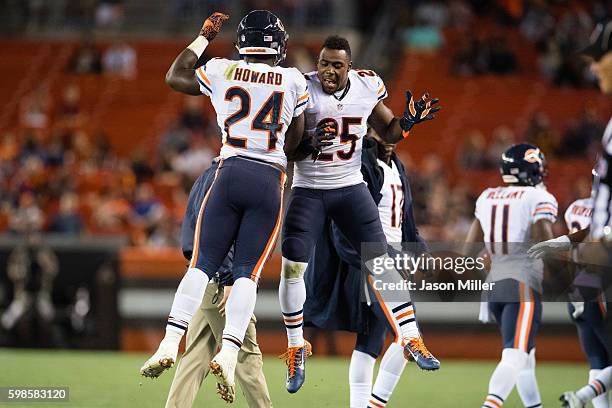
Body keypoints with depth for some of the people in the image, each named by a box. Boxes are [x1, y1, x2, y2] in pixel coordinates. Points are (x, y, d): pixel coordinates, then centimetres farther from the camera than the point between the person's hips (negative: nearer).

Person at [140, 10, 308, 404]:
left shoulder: (221, 71, 7)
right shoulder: (293, 80, 5)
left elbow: (175, 77, 27)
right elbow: (294, 142, 13)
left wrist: (204, 38, 35)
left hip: (231, 172, 1)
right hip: (271, 179, -1)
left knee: (203, 263, 3)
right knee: (248, 272, -2)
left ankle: (170, 344, -10)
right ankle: (229, 352, -19)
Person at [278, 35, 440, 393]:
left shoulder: (368, 87, -5)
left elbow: (388, 132, 10)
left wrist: (408, 122, -12)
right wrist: (313, 141, -31)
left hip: (351, 188, 2)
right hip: (308, 190, -2)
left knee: (381, 261, -3)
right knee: (292, 266, -10)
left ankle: (411, 339, 5)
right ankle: (296, 349, 7)